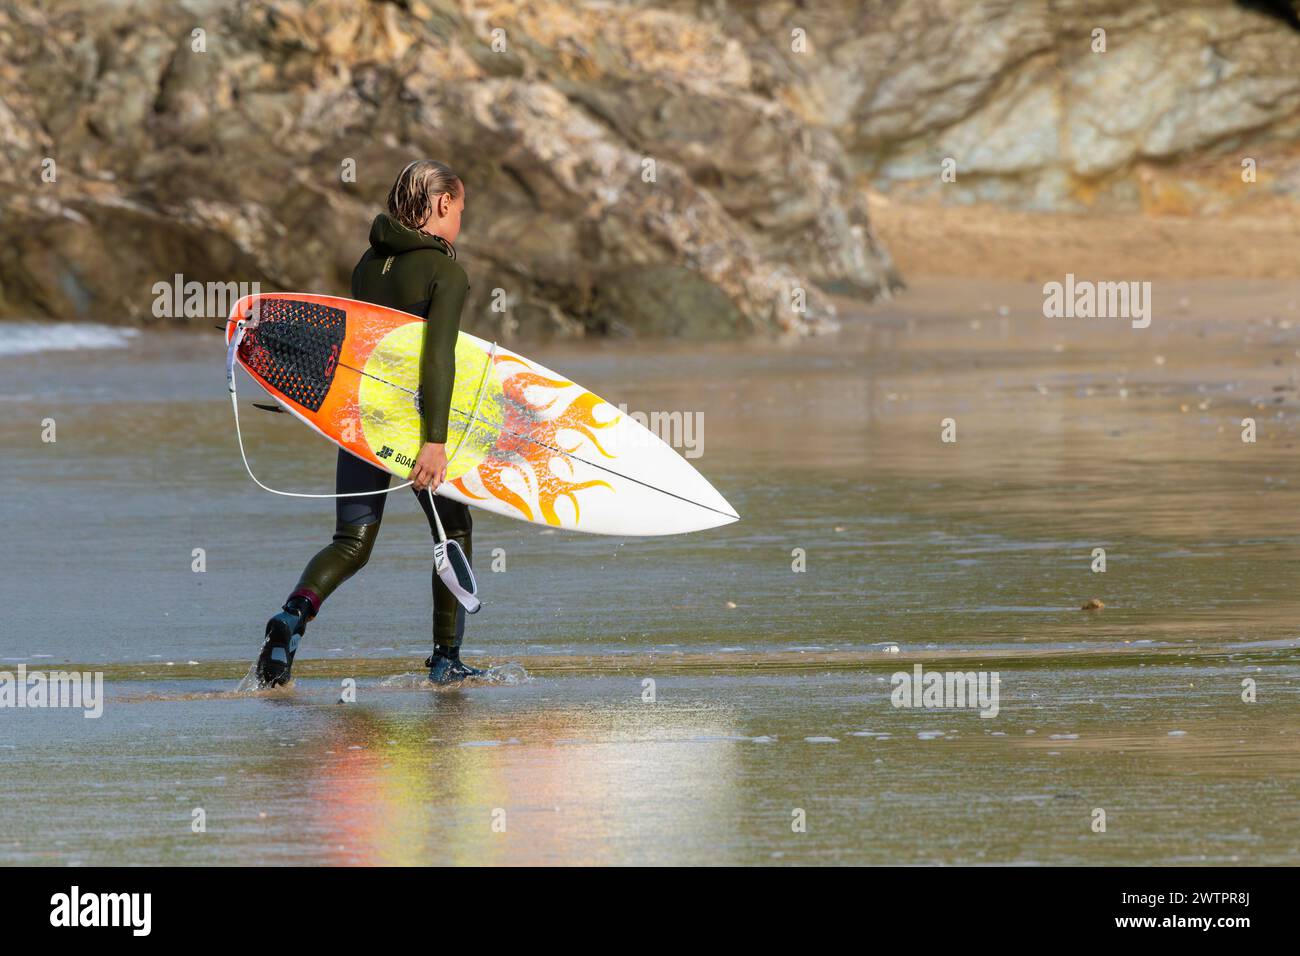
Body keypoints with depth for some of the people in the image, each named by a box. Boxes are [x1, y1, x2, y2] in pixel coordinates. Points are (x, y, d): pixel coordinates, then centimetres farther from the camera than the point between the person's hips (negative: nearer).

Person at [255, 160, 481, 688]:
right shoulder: (445, 271, -10)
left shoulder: (369, 263, 9)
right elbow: (438, 356, -21)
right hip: (414, 420, -5)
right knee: (453, 529, 16)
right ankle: (447, 658, 16)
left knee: (352, 542, 7)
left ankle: (294, 612, -22)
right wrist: (435, 440, -26)